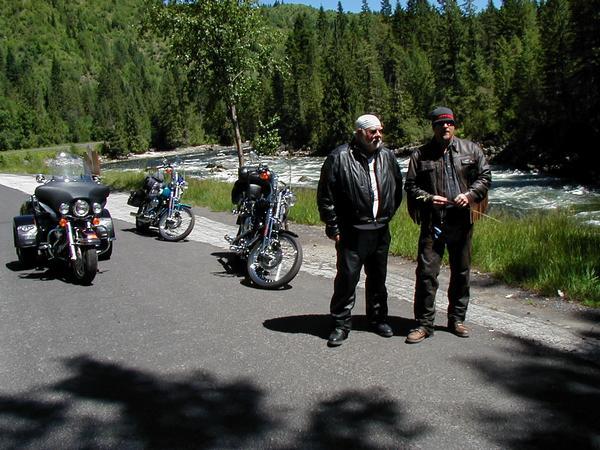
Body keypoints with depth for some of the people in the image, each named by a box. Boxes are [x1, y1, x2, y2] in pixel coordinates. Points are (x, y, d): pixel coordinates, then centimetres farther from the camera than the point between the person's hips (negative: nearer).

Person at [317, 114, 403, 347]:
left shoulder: (388, 157, 8)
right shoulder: (339, 158, -9)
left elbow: (398, 188, 22)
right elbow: (325, 196, -8)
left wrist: (388, 214, 15)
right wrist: (333, 228, -9)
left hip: (380, 231, 5)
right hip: (351, 232, -5)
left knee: (378, 277, 16)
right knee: (347, 278, -3)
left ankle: (378, 319, 32)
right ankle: (341, 324, 11)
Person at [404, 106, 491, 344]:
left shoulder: (471, 150, 8)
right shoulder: (420, 155, 3)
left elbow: (485, 177, 9)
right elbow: (411, 186, 4)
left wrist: (470, 195, -9)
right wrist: (428, 198, -13)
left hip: (462, 222, 3)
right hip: (432, 224, -2)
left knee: (461, 272, 13)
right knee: (426, 273, -6)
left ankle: (457, 319, 29)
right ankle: (424, 323, 6)